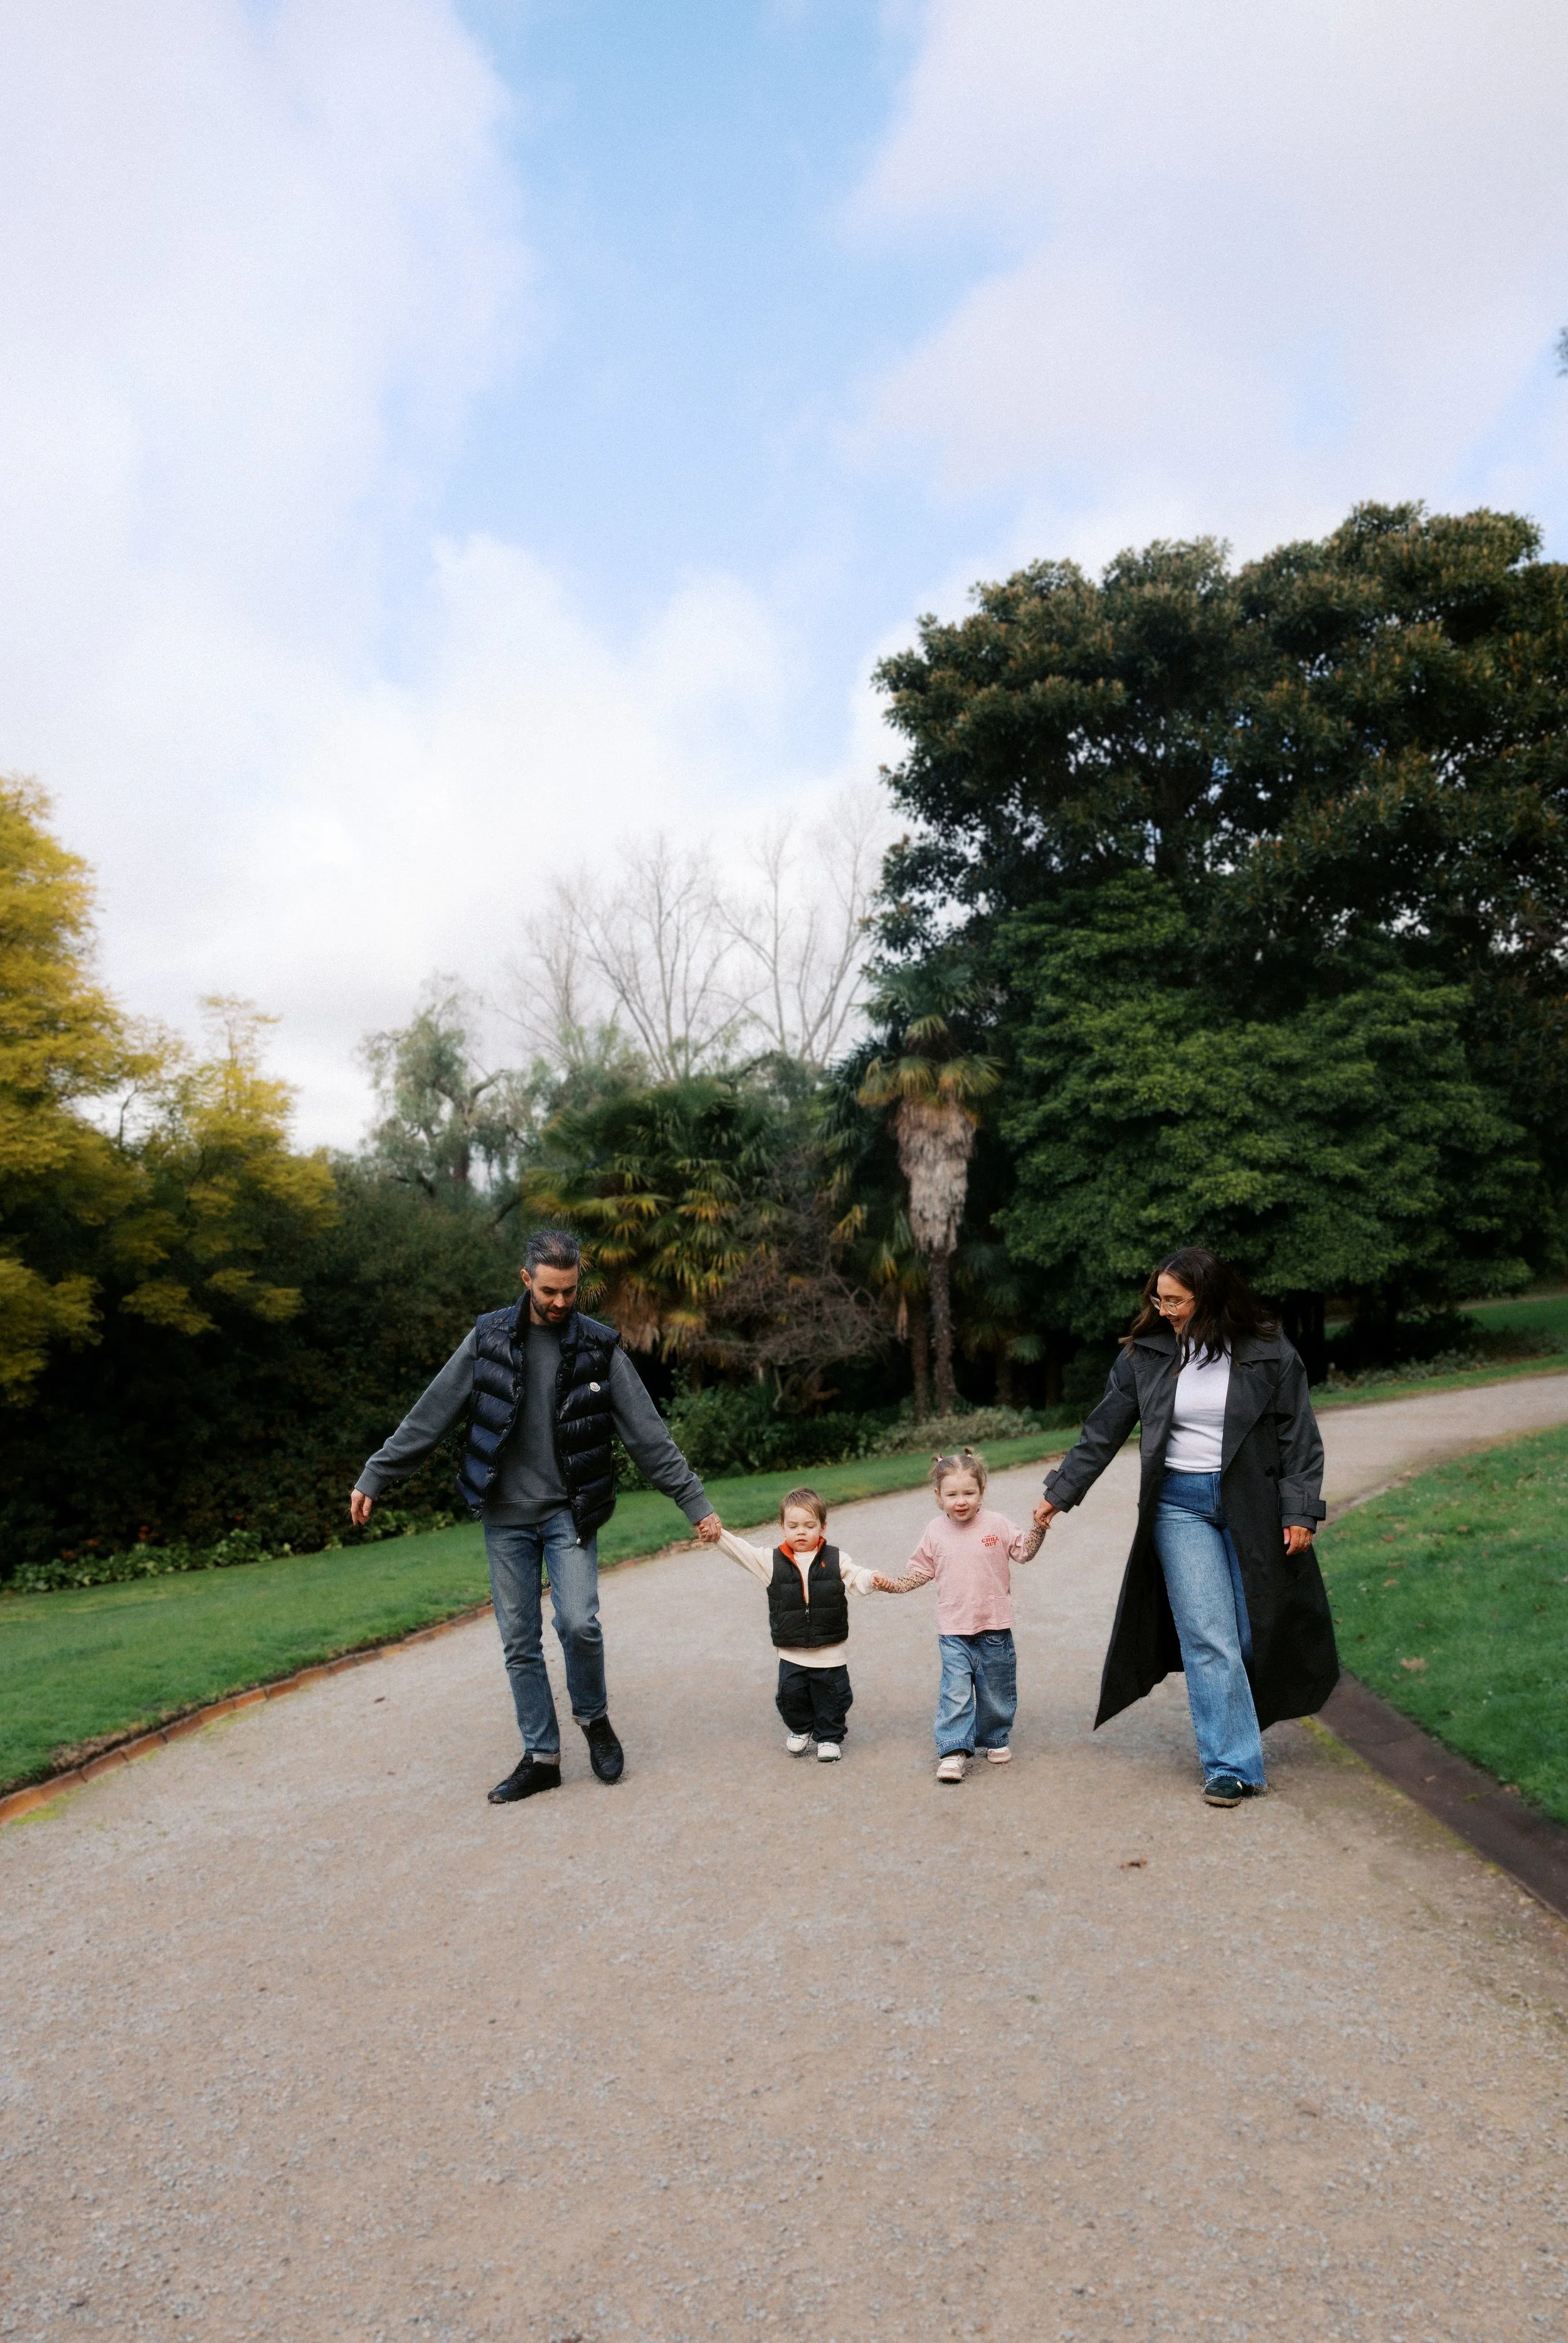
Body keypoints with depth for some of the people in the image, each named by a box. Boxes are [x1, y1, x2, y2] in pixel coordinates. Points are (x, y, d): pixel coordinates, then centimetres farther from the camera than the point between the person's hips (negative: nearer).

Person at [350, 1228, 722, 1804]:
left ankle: (594, 1717, 13)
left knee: (579, 1623, -16)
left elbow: (648, 1435, -4)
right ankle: (541, 1757, 21)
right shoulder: (489, 1337, -2)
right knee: (519, 1643, 6)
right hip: (505, 1517, 2)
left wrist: (696, 1503, -6)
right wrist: (373, 1478, 0)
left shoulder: (599, 1346, -4)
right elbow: (430, 1417, 2)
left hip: (569, 1512, -1)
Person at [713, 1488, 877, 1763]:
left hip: (831, 1651, -1)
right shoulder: (772, 1561, -2)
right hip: (791, 1652, 1)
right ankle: (800, 1729, 35)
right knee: (791, 1694, 7)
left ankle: (830, 1737, 31)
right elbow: (742, 1551, -8)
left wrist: (872, 1579, -30)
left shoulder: (835, 1559, -3)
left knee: (832, 1697, 8)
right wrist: (718, 1533, -23)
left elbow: (857, 1579, -7)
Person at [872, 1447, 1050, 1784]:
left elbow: (1024, 1551, -2)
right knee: (955, 1691, -9)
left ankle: (996, 1739, 33)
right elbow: (920, 1572, 6)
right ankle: (954, 1752, -5)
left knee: (995, 1691, 13)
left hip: (994, 1629, 0)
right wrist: (892, 1585, -5)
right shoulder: (936, 1532, 0)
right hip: (953, 1632, 0)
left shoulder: (997, 1524, -5)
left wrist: (1039, 1526, -17)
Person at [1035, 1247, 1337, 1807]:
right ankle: (1231, 1766, 0)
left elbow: (1300, 1439, 1)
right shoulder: (1146, 1355, -1)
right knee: (1209, 1639, -6)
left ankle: (1232, 1735, 29)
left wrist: (1300, 1512, -5)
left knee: (1256, 1634, 5)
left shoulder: (1270, 1356, -4)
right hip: (1181, 1506, 0)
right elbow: (1103, 1432, 5)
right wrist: (1060, 1492, 5)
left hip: (1251, 1507, 0)